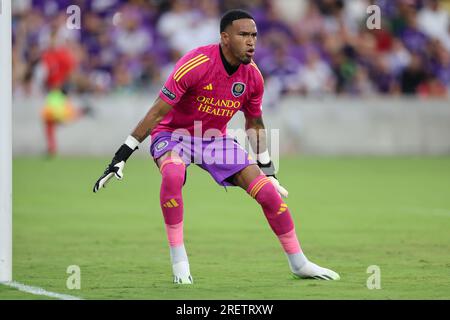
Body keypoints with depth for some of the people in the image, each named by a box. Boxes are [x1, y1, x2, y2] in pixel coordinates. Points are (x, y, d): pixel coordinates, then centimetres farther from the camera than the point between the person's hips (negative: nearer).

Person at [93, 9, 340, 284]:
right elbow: (158, 112, -24)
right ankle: (179, 261, -25)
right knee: (173, 173, -39)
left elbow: (254, 123, 10)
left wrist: (268, 168, 14)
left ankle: (299, 263, 12)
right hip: (173, 134, -5)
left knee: (268, 191, -7)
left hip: (215, 138, 5)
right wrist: (122, 156, -25)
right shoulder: (196, 64, -27)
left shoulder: (253, 76, -9)